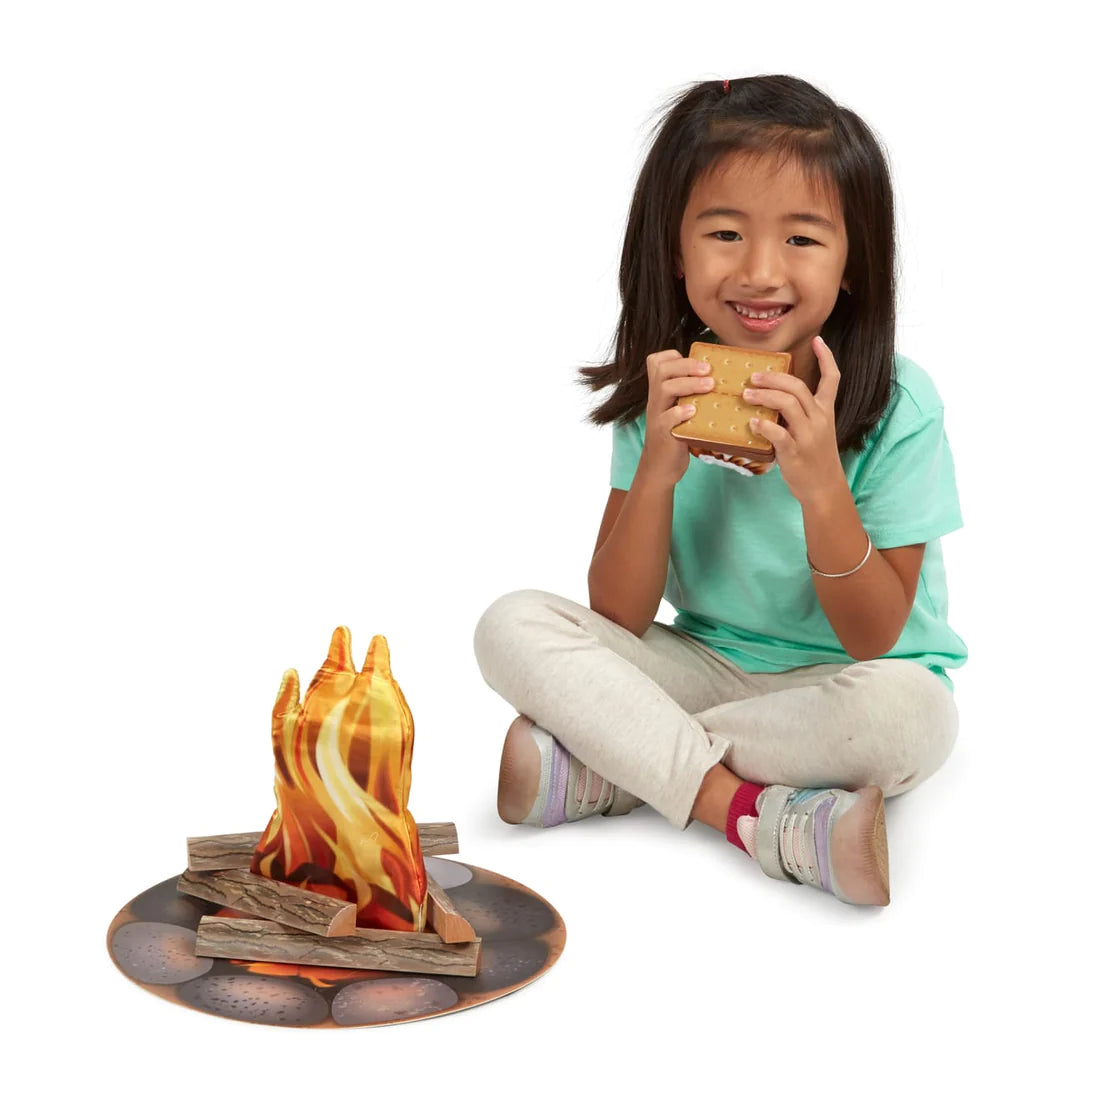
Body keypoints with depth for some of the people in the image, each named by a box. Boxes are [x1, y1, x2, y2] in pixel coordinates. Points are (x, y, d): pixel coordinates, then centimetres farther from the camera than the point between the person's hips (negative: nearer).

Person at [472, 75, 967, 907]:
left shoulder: (899, 407, -16)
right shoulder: (666, 393, -7)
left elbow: (875, 640, -15)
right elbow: (618, 618, -9)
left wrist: (821, 486, -31)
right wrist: (658, 468, -25)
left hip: (835, 682, -2)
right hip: (705, 667, 3)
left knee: (911, 713, -36)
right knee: (513, 628, -18)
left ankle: (605, 765, -22)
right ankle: (764, 817, -27)